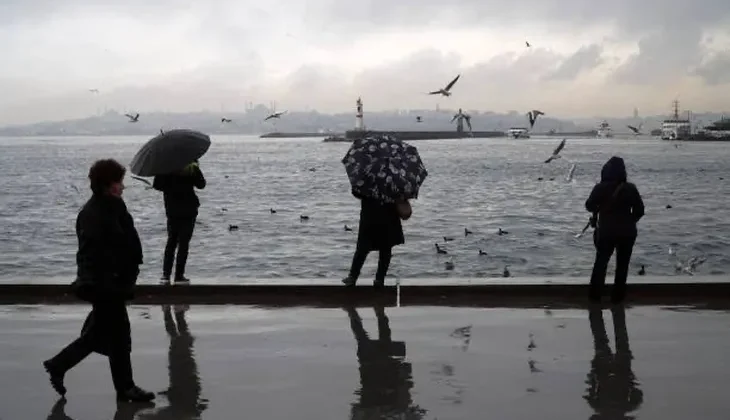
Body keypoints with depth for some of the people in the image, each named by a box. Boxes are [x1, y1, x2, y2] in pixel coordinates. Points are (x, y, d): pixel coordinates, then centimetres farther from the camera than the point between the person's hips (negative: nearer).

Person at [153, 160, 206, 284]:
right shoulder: (192, 168, -10)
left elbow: (157, 185, -7)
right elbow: (201, 184, 1)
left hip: (172, 210, 2)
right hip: (188, 210, -2)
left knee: (171, 240, 14)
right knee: (184, 242, 2)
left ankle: (166, 274, 10)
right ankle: (179, 276, 2)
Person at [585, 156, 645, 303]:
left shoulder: (600, 188, -10)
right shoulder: (630, 188, -6)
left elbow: (589, 206, -2)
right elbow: (639, 210, -2)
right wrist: (629, 222, 13)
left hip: (606, 232, -1)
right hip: (627, 233, 1)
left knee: (601, 262, 13)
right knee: (622, 265, 12)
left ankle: (595, 294, 14)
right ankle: (617, 296, 14)